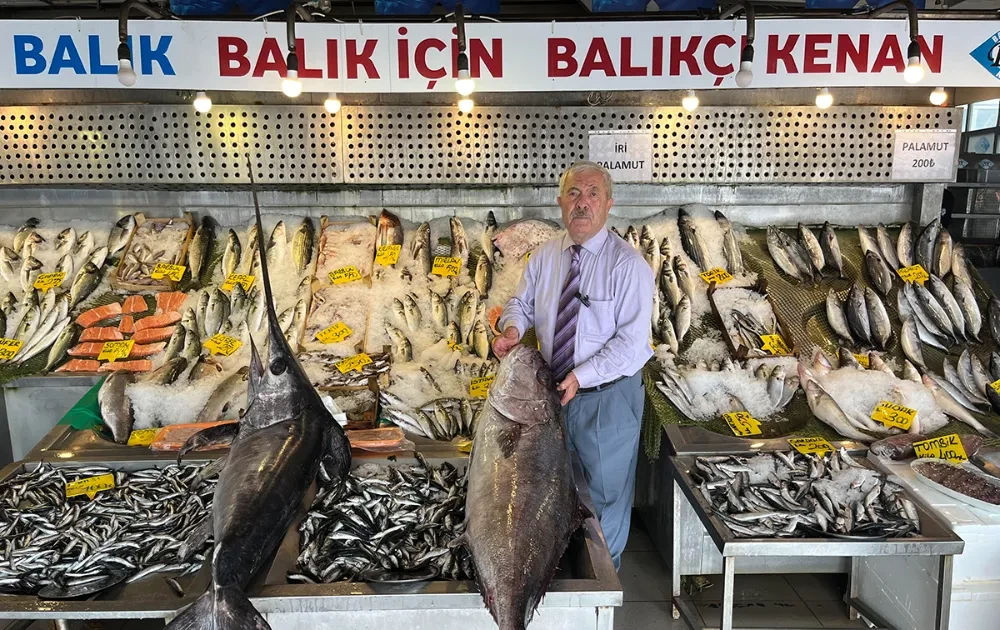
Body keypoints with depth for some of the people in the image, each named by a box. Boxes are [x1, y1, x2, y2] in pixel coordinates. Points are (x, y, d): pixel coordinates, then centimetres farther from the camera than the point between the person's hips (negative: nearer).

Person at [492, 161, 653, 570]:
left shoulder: (628, 265, -16)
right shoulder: (544, 257, 1)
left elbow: (630, 340, -20)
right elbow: (522, 302, 12)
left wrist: (581, 377, -27)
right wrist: (512, 328, -11)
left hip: (608, 394, -5)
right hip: (555, 389, 5)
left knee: (606, 488, 12)